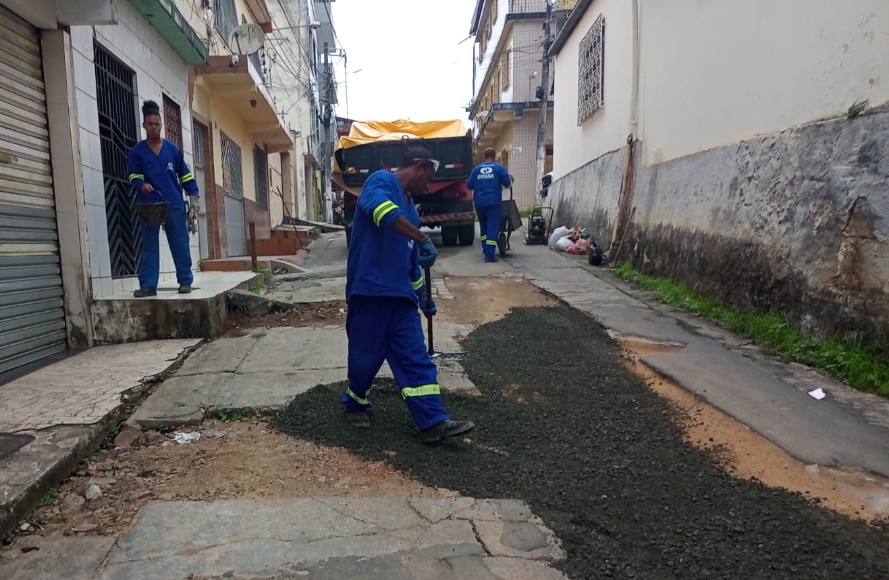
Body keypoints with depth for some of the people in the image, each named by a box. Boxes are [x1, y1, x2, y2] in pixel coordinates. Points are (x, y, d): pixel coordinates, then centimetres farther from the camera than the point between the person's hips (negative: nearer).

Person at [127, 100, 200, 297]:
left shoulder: (173, 149, 9)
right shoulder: (137, 151, 6)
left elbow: (185, 174, 11)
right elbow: (133, 176, 4)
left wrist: (194, 194, 0)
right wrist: (141, 185, -19)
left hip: (174, 205, 1)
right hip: (149, 206, 0)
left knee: (180, 244, 2)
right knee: (149, 246, 2)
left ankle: (185, 281, 11)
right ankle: (148, 285, 4)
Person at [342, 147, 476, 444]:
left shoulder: (410, 208, 21)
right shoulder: (381, 181, -4)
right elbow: (383, 211, -29)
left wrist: (422, 295, 29)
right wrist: (424, 239, -31)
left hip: (400, 295, 8)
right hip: (369, 289, -8)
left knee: (416, 358, 2)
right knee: (366, 355, 6)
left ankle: (433, 422, 4)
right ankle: (355, 404, 33)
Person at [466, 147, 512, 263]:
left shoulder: (476, 169, 8)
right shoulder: (499, 168, 0)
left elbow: (469, 185, 9)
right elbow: (507, 183, 2)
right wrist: (510, 179, 25)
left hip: (479, 202, 3)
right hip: (494, 202, -3)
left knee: (483, 226, 19)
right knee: (493, 227, -3)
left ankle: (486, 251, 22)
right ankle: (489, 255, -9)